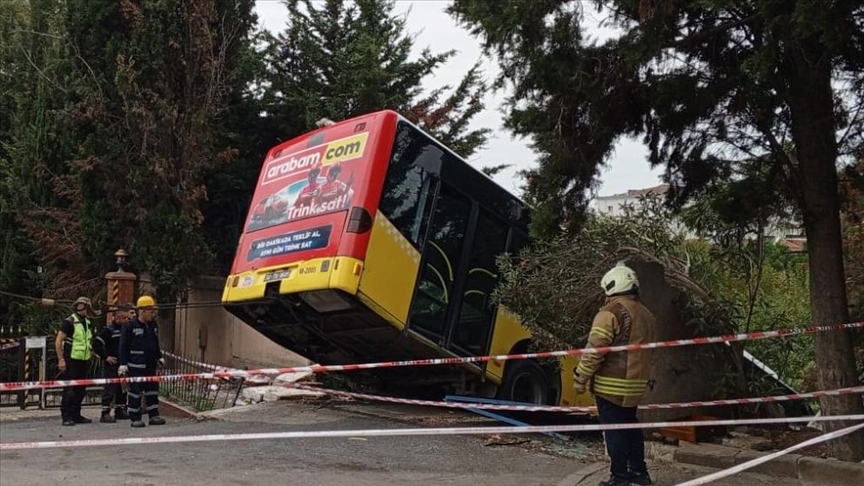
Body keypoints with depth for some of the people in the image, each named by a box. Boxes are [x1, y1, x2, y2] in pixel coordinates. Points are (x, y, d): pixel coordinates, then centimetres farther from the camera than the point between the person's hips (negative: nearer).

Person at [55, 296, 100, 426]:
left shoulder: (88, 323, 14)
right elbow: (58, 341, -13)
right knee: (69, 390, -7)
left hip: (83, 361, 8)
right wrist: (61, 359, -17)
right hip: (71, 361, -8)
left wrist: (91, 353, 19)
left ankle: (76, 415, 20)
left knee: (81, 390, 11)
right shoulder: (69, 322, -10)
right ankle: (66, 417, -1)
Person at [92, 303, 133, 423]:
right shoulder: (108, 330, -12)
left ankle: (120, 411, 23)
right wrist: (105, 357, -15)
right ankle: (105, 414, -4)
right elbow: (96, 343, -19)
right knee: (109, 389, -8)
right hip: (111, 365, -8)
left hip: (123, 364, 8)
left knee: (122, 388, 13)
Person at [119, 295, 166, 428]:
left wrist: (159, 357, 20)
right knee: (135, 392, -1)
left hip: (150, 365, 7)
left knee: (153, 390, 8)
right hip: (135, 366, -7)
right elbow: (123, 346, -10)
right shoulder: (129, 326, -10)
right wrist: (123, 364, -13)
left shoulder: (153, 325, 11)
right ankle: (135, 418, 7)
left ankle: (154, 416, 15)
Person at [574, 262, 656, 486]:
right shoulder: (646, 315, 12)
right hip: (635, 384, 8)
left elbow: (594, 349, -18)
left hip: (610, 385, -8)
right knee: (630, 426, 20)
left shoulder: (611, 312, -14)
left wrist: (580, 379, -11)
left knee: (614, 430, 0)